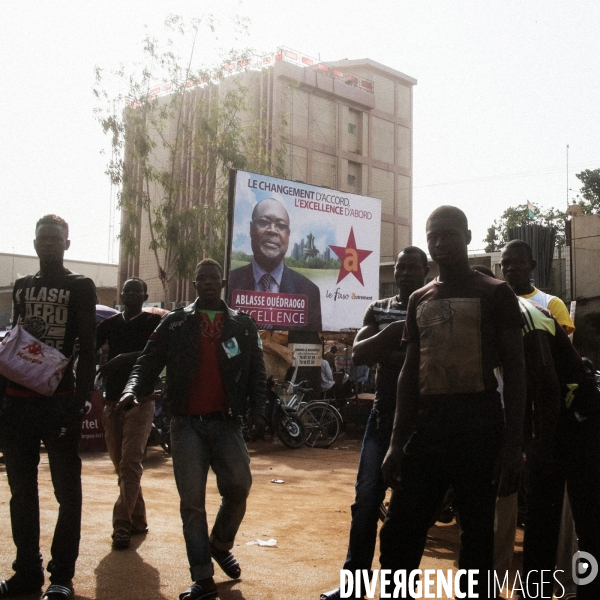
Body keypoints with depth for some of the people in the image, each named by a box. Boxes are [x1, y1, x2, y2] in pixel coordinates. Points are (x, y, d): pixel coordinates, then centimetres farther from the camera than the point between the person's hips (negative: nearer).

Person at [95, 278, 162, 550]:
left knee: (130, 464, -11)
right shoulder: (110, 324, 13)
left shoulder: (153, 323, 0)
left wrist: (123, 359, -29)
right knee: (121, 465, 9)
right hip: (112, 400, 5)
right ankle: (137, 520, 20)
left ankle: (122, 524, -11)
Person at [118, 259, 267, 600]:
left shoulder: (243, 325, 10)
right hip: (187, 424, 0)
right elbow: (149, 362, 1)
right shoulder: (175, 324, 8)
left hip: (226, 422, 0)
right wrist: (133, 390, -18)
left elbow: (257, 372, 9)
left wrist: (257, 410, -5)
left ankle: (221, 544, 18)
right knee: (192, 501, 0)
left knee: (238, 486, -12)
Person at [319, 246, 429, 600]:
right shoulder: (379, 309, 10)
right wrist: (389, 333, -20)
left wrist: (386, 356, -17)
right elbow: (358, 354, -3)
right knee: (367, 498, 1)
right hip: (384, 413, 3)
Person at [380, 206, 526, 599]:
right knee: (398, 535, 3)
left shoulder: (495, 293, 1)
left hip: (479, 427, -4)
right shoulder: (419, 300, 15)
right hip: (428, 428, 4)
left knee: (477, 538, 4)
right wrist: (397, 441, 9)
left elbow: (514, 370, -3)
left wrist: (513, 444, -11)